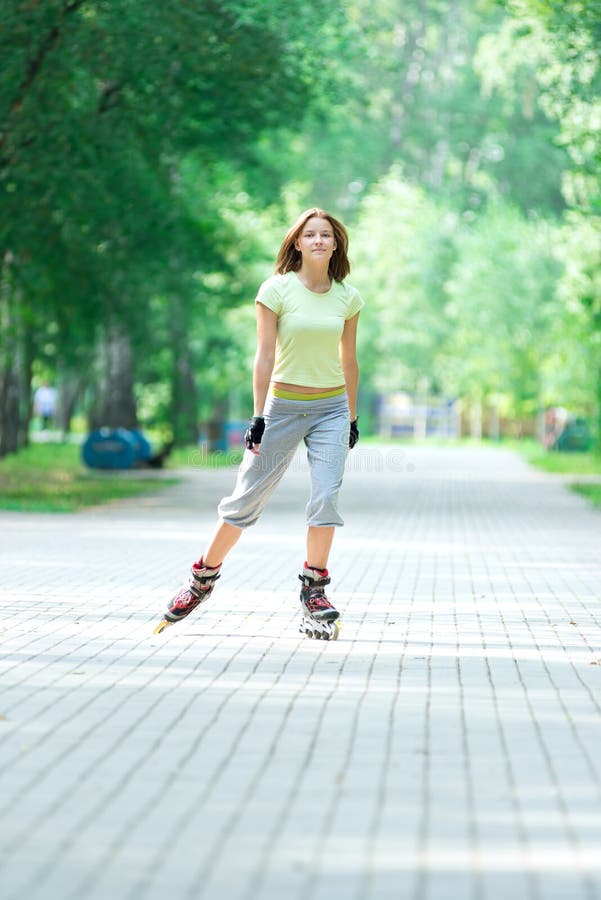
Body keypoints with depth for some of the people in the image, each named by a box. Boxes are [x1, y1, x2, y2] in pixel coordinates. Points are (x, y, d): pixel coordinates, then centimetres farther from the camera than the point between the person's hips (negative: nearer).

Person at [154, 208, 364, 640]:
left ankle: (314, 592, -2)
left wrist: (352, 416, 14)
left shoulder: (347, 297, 3)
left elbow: (349, 361, 12)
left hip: (331, 408, 2)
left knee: (326, 497, -14)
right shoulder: (277, 289, -6)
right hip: (284, 405, -2)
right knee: (248, 497, 3)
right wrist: (259, 416, -11)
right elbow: (265, 355, -8)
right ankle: (204, 576, 20)